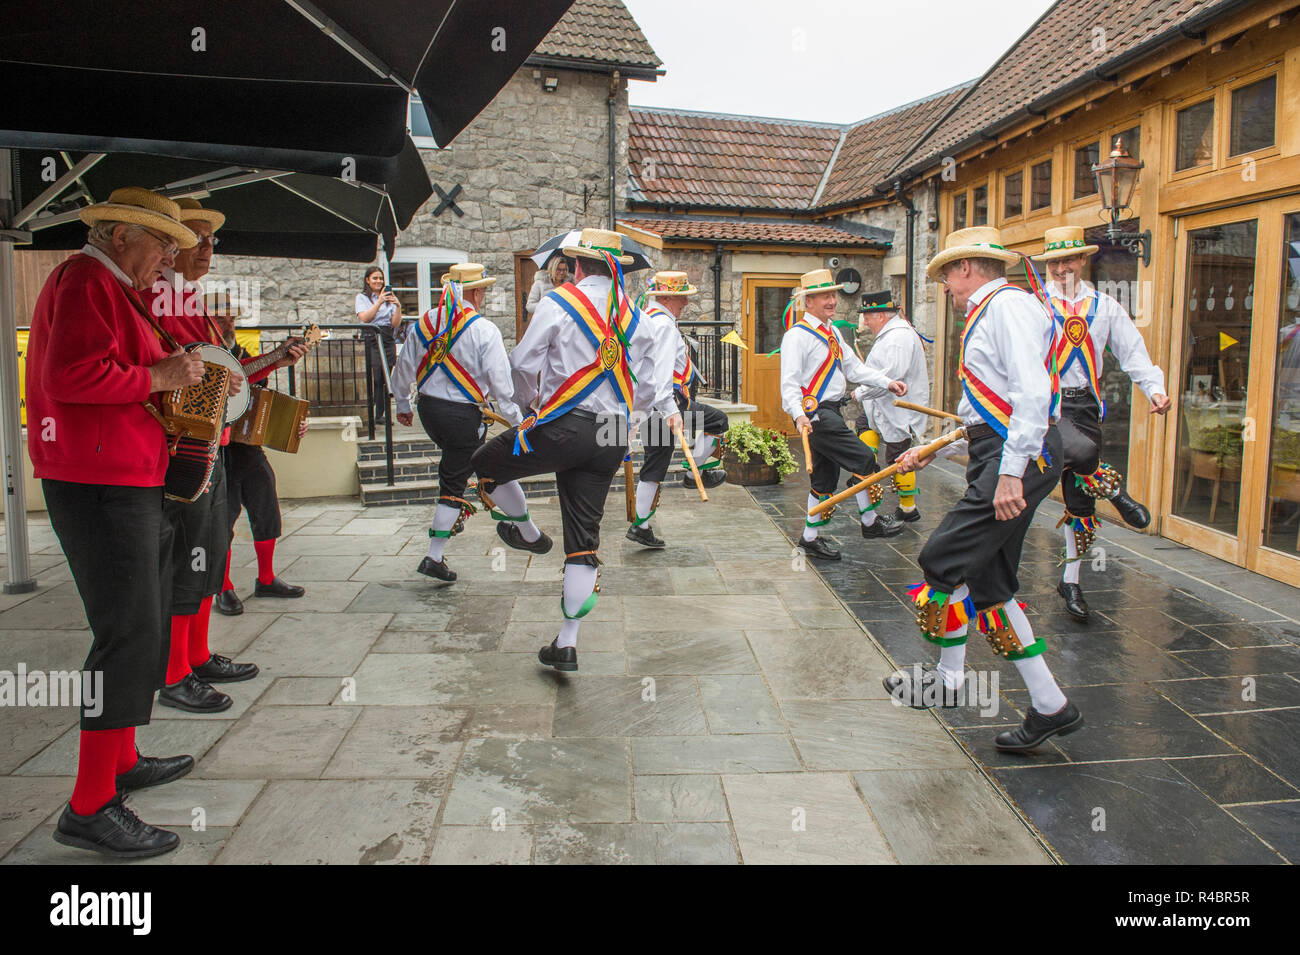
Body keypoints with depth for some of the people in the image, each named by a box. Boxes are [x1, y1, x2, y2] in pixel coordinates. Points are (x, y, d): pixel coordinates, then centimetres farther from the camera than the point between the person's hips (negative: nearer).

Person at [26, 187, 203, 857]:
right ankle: (89, 806, -4)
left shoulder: (111, 288, 22)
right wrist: (157, 377, -16)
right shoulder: (85, 282, -12)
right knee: (128, 633, -11)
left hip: (125, 481, 11)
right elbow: (70, 376, -25)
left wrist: (175, 372, 15)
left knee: (140, 627, 18)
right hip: (99, 483, -11)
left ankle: (120, 760, 31)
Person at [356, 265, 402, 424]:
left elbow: (396, 323, 9)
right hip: (370, 338, -4)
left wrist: (398, 307, -7)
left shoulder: (389, 298, 18)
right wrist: (379, 302, -14)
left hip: (388, 339, 4)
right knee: (373, 379, -11)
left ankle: (380, 415, 6)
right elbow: (364, 318, -9)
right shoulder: (362, 297, 8)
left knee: (385, 380, 1)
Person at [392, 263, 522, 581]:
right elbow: (501, 382, -14)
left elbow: (404, 367, 12)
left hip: (428, 407, 6)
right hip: (462, 413, -5)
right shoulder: (484, 330, -13)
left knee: (453, 462, 32)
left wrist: (403, 405, 27)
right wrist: (516, 420, -4)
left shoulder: (424, 323, 3)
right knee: (453, 483, 3)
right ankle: (434, 558, 7)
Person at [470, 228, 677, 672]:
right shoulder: (631, 313, 13)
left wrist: (529, 400, 19)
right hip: (612, 437, 6)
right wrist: (668, 408, 41)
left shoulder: (558, 303, -3)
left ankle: (528, 532, 36)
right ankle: (566, 644, 14)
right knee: (584, 539, 9)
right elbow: (652, 368, 23)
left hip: (565, 427, -6)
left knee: (486, 464, 20)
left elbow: (522, 363, 0)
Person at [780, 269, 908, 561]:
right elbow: (789, 382, -19)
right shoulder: (798, 335, -12)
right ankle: (870, 521, 5)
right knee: (864, 459, -11)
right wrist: (799, 414, -33)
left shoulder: (832, 332, 16)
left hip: (832, 412, 9)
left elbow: (854, 367, 19)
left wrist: (887, 383, 8)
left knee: (825, 477, 12)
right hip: (815, 414, -9)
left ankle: (810, 538, 21)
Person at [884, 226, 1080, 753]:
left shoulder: (1009, 305, -7)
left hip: (1020, 455, -11)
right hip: (998, 453, 11)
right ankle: (1050, 706, 17)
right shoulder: (988, 316, 26)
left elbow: (1032, 393, -20)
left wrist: (1011, 472, -25)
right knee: (990, 585, 9)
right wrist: (931, 451, 23)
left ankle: (949, 677, 8)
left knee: (943, 559, -12)